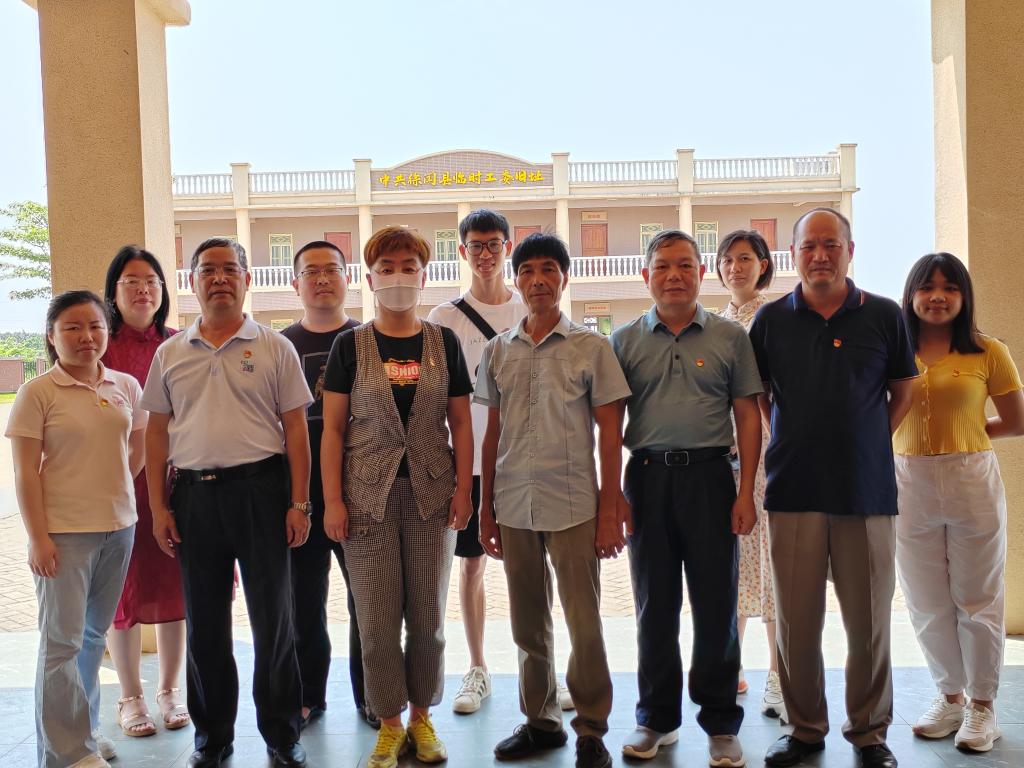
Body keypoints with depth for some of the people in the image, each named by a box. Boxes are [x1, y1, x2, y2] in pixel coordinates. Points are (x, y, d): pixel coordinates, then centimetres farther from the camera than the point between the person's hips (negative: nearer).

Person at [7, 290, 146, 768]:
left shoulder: (126, 386, 4)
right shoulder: (38, 392, -8)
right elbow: (25, 471, -9)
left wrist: (114, 488, 7)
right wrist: (37, 537, -12)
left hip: (118, 526, 5)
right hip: (64, 532, -5)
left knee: (94, 634, 17)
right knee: (62, 640, 1)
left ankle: (84, 729, 32)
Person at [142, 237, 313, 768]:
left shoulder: (274, 347, 2)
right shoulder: (170, 354, 10)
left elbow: (295, 427, 0)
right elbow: (157, 432, 11)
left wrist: (299, 503, -6)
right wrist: (158, 508, 5)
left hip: (260, 488, -2)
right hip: (194, 492, 3)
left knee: (273, 618, 4)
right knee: (204, 623, 12)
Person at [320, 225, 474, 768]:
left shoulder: (443, 343, 5)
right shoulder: (350, 346, 1)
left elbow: (461, 423, 6)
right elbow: (333, 429, 0)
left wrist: (464, 489, -2)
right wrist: (332, 500, -6)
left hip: (431, 492, 1)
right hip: (369, 493, -1)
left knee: (428, 614, 8)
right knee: (377, 618, 4)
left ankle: (421, 717, 25)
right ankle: (390, 724, 20)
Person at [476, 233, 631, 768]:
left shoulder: (591, 347, -1)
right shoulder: (498, 351, 9)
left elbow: (610, 433, -1)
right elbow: (493, 433, 12)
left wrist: (610, 509, -6)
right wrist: (486, 508, 10)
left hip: (572, 504, -3)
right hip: (513, 505, 4)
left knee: (584, 623, 1)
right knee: (528, 624, 14)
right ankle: (540, 721, 29)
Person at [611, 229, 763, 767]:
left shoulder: (730, 337, 5)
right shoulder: (625, 340, 8)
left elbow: (748, 416, 4)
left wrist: (746, 491, -3)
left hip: (709, 475, -1)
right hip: (648, 476, 1)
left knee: (716, 603, 4)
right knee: (654, 603, 9)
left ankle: (721, 723, 19)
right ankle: (657, 718, 24)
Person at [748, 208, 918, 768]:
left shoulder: (884, 316, 3)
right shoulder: (771, 319, 4)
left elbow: (902, 392, 14)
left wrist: (868, 444, 5)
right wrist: (792, 442, 5)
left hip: (867, 491, 0)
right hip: (794, 491, 1)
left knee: (869, 619, 7)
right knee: (795, 620, 6)